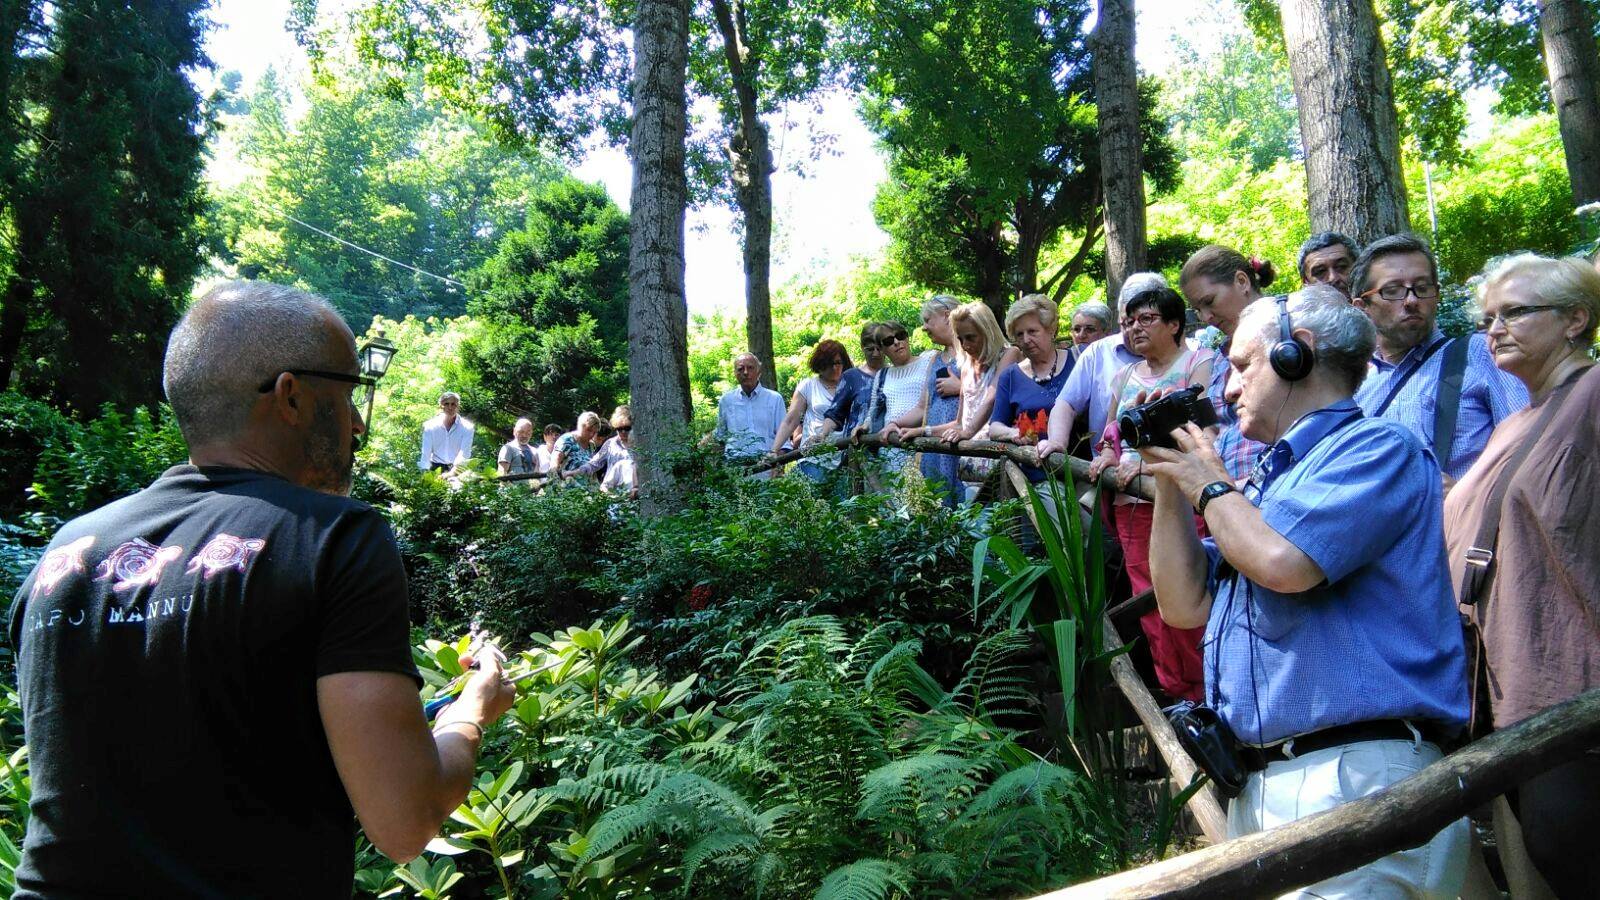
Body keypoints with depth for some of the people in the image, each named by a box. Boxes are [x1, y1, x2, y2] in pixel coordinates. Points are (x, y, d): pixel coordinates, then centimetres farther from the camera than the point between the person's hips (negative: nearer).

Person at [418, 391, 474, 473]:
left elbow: (464, 454, -12)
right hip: (436, 468, 1)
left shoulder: (467, 427, -1)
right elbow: (426, 453, -2)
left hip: (458, 470, -1)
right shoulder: (430, 426, 3)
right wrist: (425, 473, -16)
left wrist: (452, 472, -26)